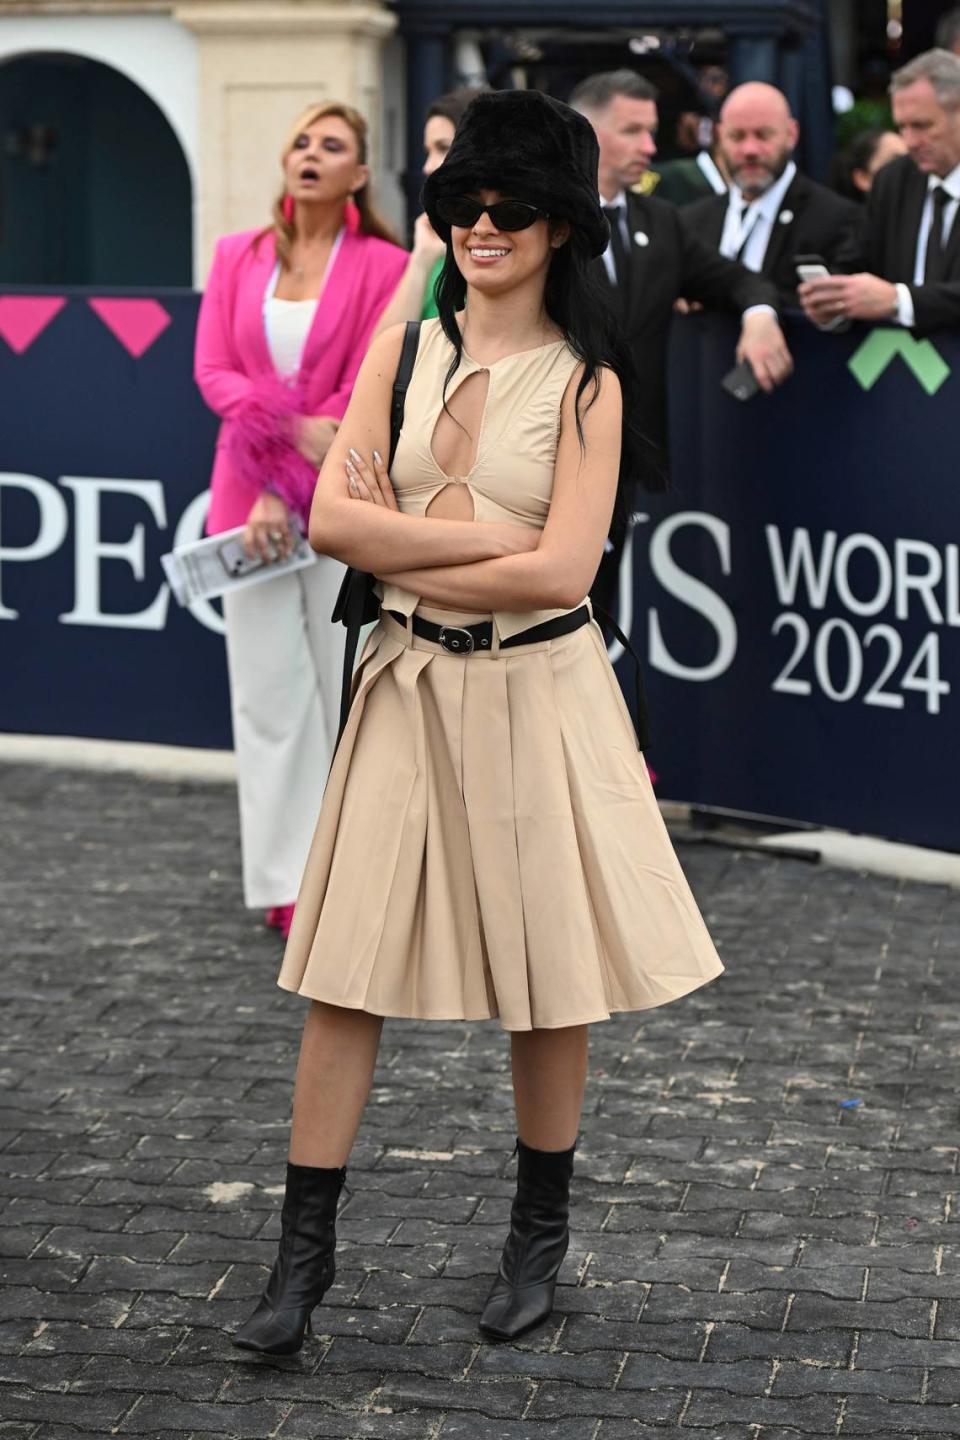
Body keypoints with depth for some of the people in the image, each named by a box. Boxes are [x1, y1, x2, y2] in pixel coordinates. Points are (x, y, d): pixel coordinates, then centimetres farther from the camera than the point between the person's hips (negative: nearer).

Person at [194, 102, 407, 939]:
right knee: (269, 687, 0)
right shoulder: (239, 258, 9)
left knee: (351, 685, 2)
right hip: (251, 493, 3)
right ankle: (288, 882, 3)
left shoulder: (382, 266, -2)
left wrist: (288, 491, -14)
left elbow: (366, 393, -8)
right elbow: (213, 370, 2)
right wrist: (292, 425, -16)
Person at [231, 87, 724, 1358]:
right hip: (410, 685, 3)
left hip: (537, 693, -3)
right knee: (347, 968, 1)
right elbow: (331, 519, -5)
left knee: (547, 976, 7)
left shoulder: (585, 383, -5)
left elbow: (562, 571, -15)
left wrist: (402, 543, -9)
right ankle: (304, 1253, 10)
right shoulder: (406, 349, 5)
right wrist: (490, 537, -13)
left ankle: (540, 1239, 25)